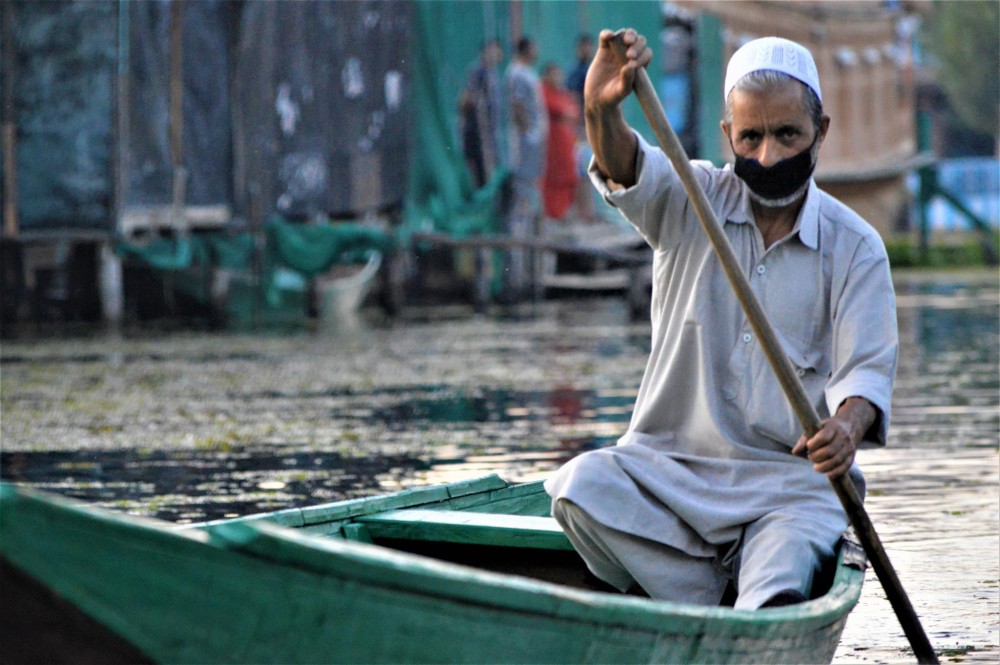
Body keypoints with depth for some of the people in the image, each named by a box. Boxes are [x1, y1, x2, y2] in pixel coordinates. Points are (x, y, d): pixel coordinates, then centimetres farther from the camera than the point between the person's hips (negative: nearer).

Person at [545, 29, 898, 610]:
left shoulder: (855, 247, 3)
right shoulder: (693, 202, 5)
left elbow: (867, 367, -8)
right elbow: (626, 170, -18)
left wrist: (848, 423, -33)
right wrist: (603, 111, -43)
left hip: (790, 480, -3)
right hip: (670, 461, 3)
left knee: (777, 599, -34)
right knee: (580, 487, -28)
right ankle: (719, 631, -23)